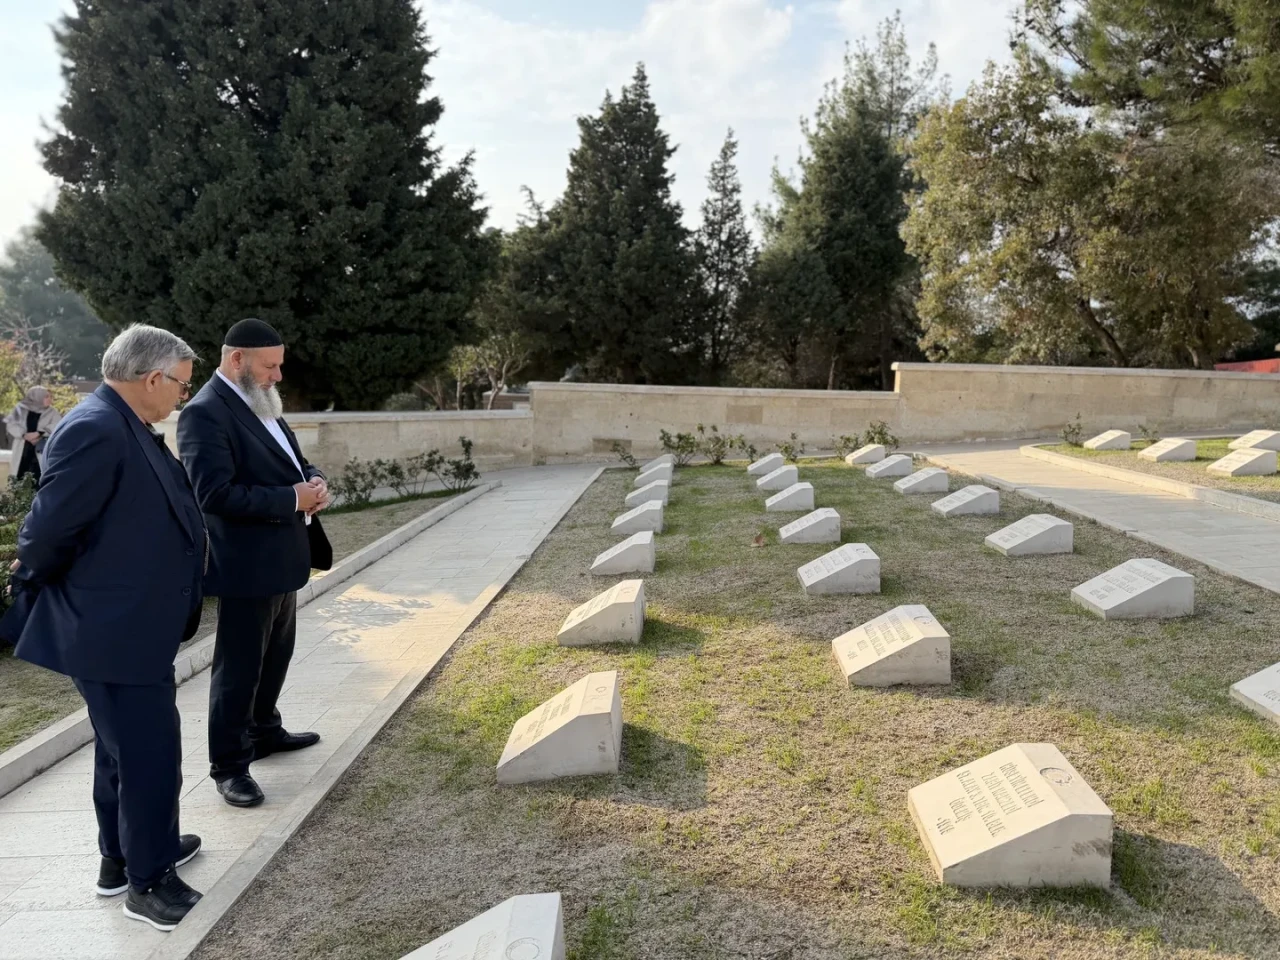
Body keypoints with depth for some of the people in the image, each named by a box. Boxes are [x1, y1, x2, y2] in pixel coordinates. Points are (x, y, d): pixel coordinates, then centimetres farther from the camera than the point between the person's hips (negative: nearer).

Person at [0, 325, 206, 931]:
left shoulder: (128, 428, 8)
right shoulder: (96, 430, -24)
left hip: (132, 626, 10)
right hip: (113, 631, -10)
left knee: (124, 748, 23)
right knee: (150, 755, 2)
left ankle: (122, 855, 40)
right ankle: (147, 881, 20)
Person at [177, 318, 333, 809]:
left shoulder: (261, 404, 11)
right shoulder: (205, 412, -19)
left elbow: (293, 461, 17)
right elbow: (216, 493, -27)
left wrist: (315, 482, -6)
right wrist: (293, 498, -24)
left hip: (281, 556, 10)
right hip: (247, 563, -10)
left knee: (276, 654, 23)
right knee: (238, 666, 3)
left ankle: (264, 731, 41)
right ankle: (228, 765, 17)